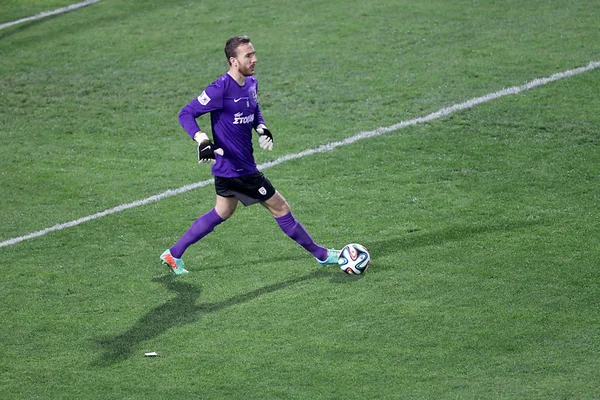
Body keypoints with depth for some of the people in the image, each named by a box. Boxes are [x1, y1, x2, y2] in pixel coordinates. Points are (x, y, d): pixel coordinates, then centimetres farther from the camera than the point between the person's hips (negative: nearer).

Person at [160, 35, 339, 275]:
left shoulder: (251, 83, 4)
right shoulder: (221, 89, -21)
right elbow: (186, 114, -18)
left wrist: (261, 129, 1)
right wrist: (203, 141, -32)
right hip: (236, 168, -9)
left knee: (221, 213, 23)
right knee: (280, 208, 2)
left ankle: (174, 254, 31)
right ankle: (321, 254, 16)